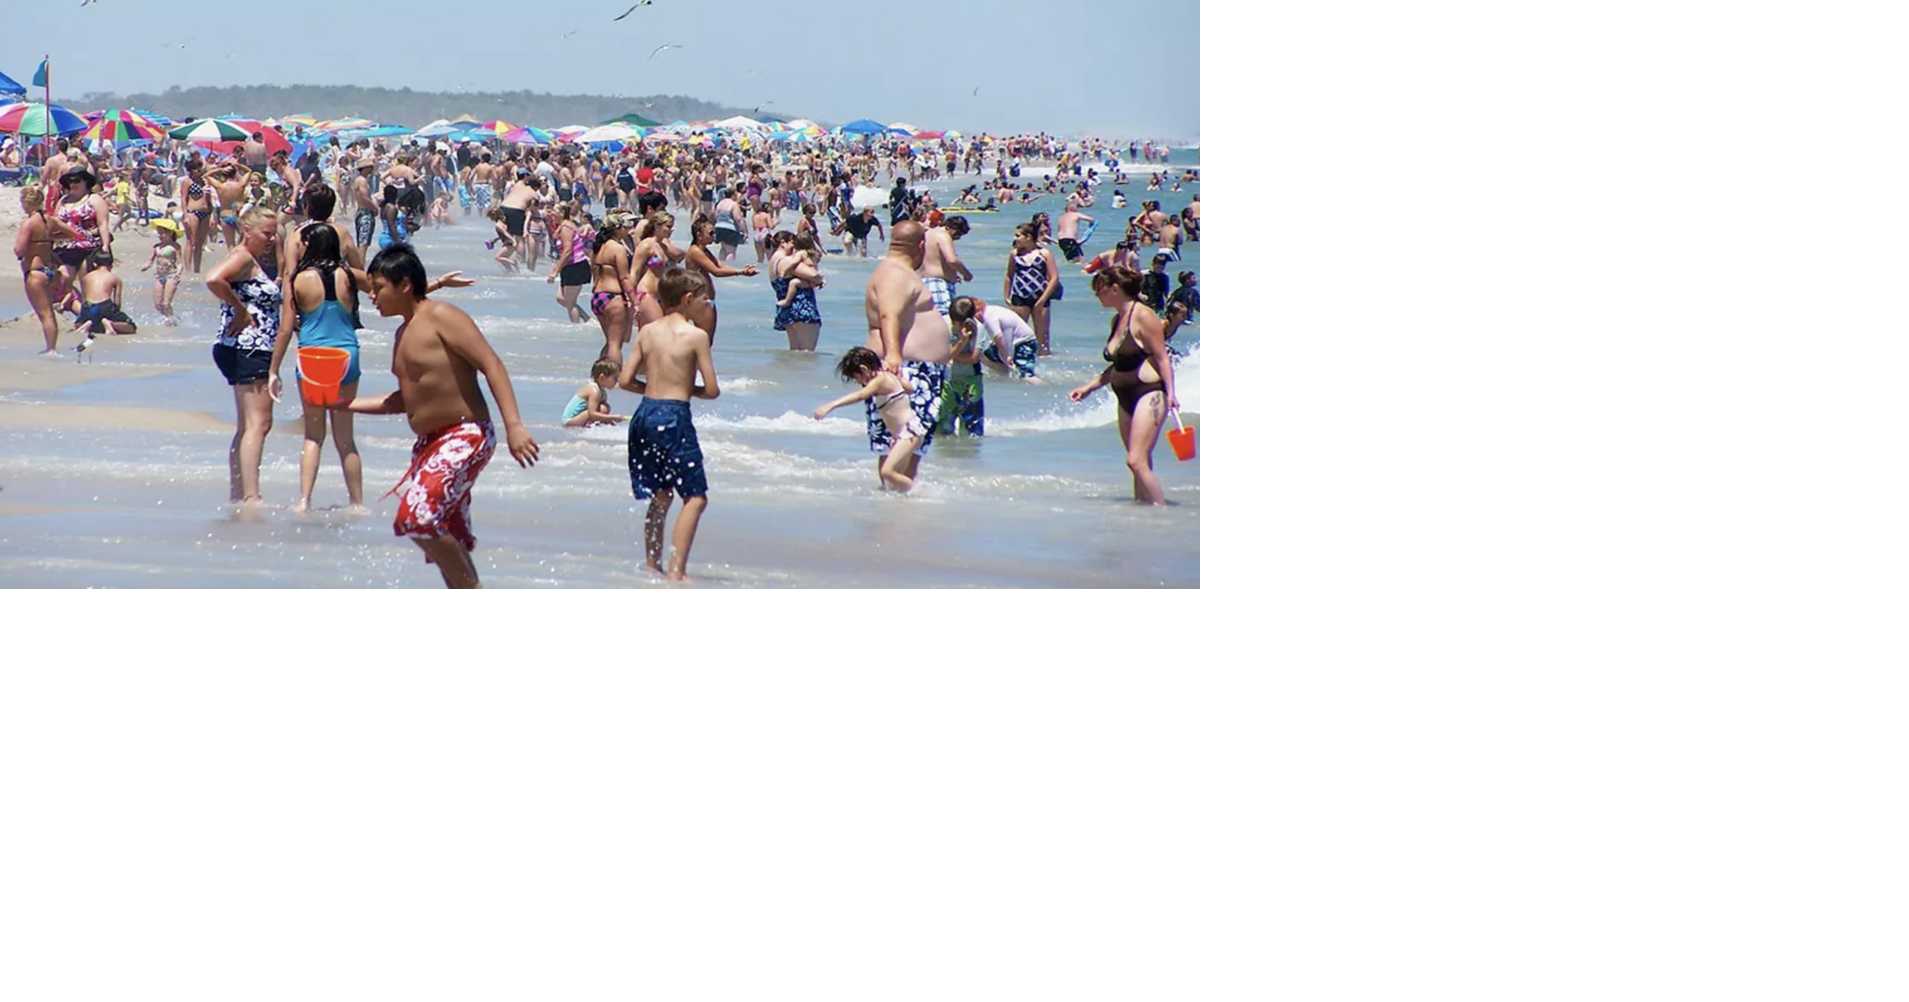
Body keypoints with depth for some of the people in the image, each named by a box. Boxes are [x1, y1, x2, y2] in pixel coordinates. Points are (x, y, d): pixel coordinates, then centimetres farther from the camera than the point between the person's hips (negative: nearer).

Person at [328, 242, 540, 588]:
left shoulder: (441, 317, -11)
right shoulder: (404, 333, 17)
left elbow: (492, 365, -19)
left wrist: (513, 425, -29)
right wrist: (348, 405, 25)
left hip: (465, 438, -10)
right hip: (429, 443, 10)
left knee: (417, 517, -24)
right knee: (448, 540, 8)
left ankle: (471, 585, -13)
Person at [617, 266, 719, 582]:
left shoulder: (647, 331, 8)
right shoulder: (696, 335, -7)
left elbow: (625, 380, 6)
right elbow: (712, 390, -7)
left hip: (644, 414, 7)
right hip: (674, 417, -7)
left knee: (661, 496, 20)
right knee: (695, 496, 0)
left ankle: (652, 565, 24)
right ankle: (677, 570, -10)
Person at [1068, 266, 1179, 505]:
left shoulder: (1142, 317, -11)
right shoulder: (1117, 320, 14)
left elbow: (1161, 358, -13)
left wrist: (1170, 393, -21)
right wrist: (1089, 386, 21)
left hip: (1149, 394, -9)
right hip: (1126, 399, 9)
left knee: (1136, 460, -17)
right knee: (1141, 464, 10)